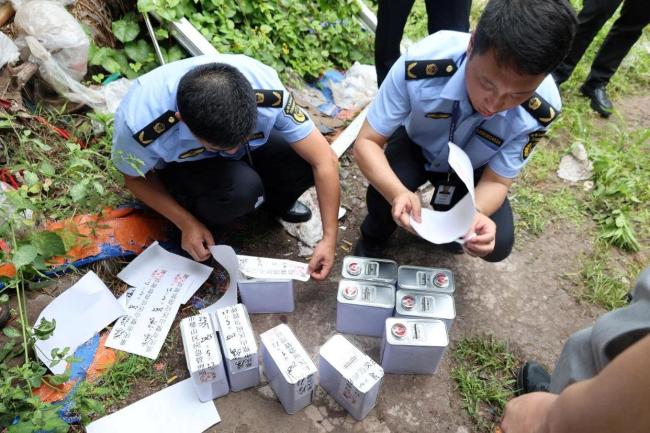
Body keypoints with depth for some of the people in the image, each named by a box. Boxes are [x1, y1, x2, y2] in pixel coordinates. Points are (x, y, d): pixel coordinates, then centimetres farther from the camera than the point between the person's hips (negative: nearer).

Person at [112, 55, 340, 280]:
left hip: (247, 154, 3)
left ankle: (275, 199, 10)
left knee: (307, 158, -23)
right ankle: (202, 220, -1)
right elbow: (135, 178, -13)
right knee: (240, 187, -35)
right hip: (180, 167, -2)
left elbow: (326, 160, -28)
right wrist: (187, 224, -20)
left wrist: (329, 239, -29)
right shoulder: (140, 122, -36)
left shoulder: (267, 91, -34)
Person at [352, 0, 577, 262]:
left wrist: (475, 212, -46)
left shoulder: (540, 110, -31)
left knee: (497, 245, -17)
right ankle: (373, 239, 7)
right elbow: (367, 142, -31)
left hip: (471, 169, 2)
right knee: (383, 198, -31)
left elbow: (496, 181, -21)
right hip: (416, 146, -1)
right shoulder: (421, 64, -37)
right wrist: (397, 192, -50)